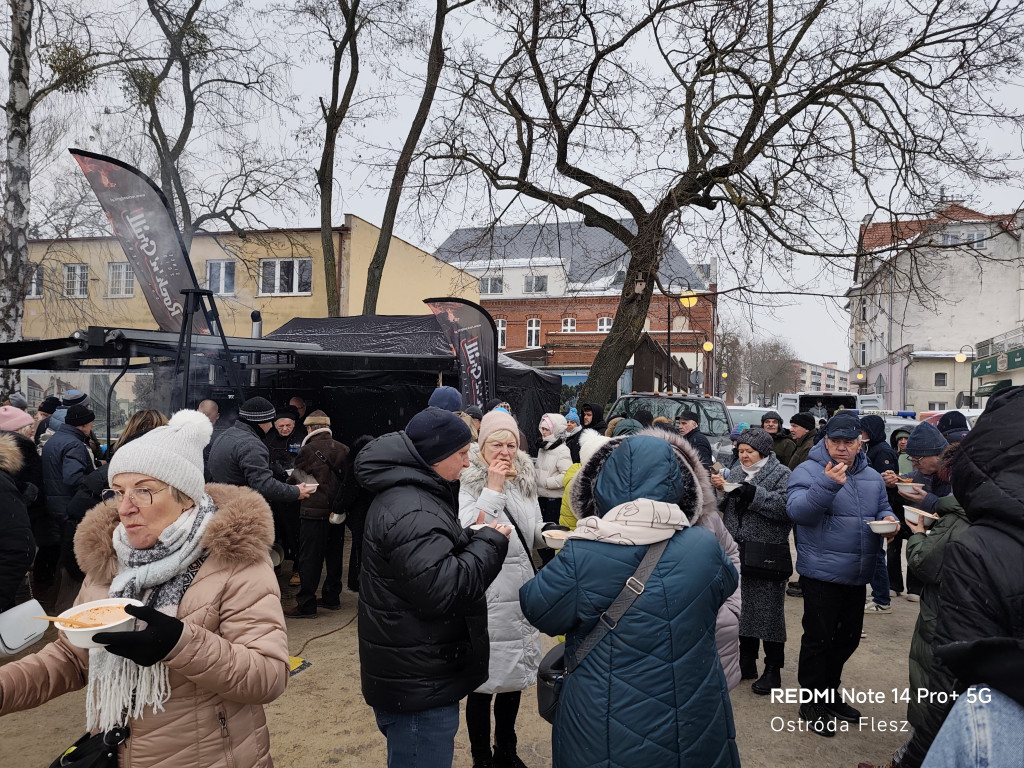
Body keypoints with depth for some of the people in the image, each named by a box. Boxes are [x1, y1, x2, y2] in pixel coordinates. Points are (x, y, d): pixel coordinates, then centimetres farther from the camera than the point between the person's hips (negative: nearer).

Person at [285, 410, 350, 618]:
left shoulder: (308, 450, -12)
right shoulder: (343, 449, 3)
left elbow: (295, 479, -5)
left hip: (314, 512, -6)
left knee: (310, 558, 1)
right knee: (334, 555, 16)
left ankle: (306, 605, 5)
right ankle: (332, 598, 26)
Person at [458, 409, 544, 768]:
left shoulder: (525, 481, 7)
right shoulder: (468, 483, -12)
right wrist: (493, 488, -24)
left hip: (521, 596, 6)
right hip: (486, 599, -6)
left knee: (513, 677, 20)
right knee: (483, 684, 5)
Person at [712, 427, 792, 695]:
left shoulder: (781, 474, -6)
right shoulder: (736, 472, 12)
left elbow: (786, 507, -21)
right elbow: (725, 507, 14)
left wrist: (751, 493, -24)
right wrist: (719, 490, -6)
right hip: (738, 552, 6)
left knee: (768, 611, 1)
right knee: (742, 607, 15)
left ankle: (773, 670, 15)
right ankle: (747, 661, 30)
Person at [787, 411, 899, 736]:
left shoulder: (872, 477, 9)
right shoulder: (808, 471, -12)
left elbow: (883, 508, 21)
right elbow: (796, 510, -25)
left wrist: (887, 519, -3)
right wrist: (827, 485, -38)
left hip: (857, 575, 7)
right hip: (821, 574, -7)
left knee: (848, 638, 19)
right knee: (818, 639, 3)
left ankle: (829, 692, 38)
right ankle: (812, 701, 20)